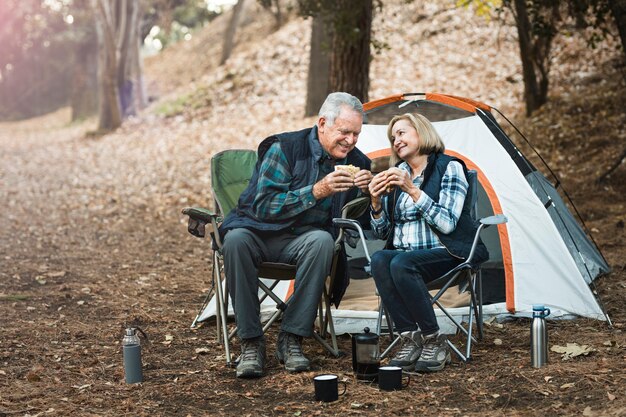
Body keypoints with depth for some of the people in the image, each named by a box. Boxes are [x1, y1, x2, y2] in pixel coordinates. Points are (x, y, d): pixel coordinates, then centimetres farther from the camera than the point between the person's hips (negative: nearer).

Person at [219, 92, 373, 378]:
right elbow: (264, 206, -17)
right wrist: (316, 191, -24)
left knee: (322, 241, -33)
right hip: (259, 233, -2)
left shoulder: (356, 163, 2)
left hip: (302, 240, 2)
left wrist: (366, 192, -16)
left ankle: (291, 338, -25)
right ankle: (251, 341, -26)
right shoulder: (285, 148, -11)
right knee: (236, 240, -36)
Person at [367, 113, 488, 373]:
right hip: (403, 252, 5)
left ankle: (434, 342, -22)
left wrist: (413, 190, -18)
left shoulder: (449, 167, -1)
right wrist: (376, 201, -5)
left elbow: (447, 223, -14)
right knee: (379, 261, -29)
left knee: (402, 264, -34)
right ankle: (411, 340, -27)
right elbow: (380, 233, 14)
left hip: (444, 252, -5)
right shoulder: (396, 174, 15)